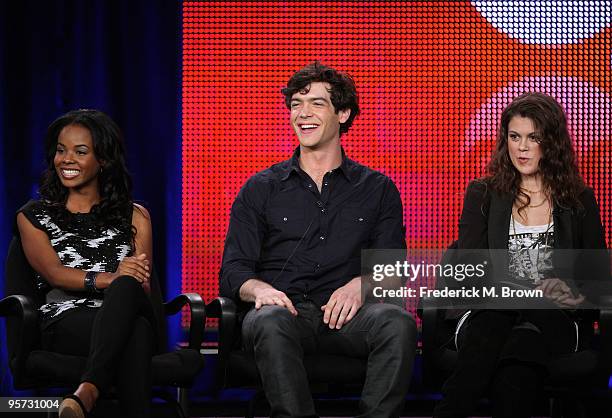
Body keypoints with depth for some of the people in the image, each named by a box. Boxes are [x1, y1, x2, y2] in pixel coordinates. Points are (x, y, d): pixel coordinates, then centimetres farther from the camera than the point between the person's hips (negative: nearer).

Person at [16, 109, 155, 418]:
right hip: (65, 322, -1)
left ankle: (88, 392, -58)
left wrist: (124, 284, -18)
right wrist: (108, 279, -21)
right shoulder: (33, 216, 20)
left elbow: (144, 287, 10)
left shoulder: (134, 216, 24)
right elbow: (54, 273, 0)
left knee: (126, 287, -41)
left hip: (128, 313, 1)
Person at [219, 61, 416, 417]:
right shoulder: (261, 189, 18)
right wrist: (259, 289, -15)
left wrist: (360, 284, -14)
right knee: (269, 321, -38)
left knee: (398, 322, -33)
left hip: (346, 316, 0)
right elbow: (233, 272, 10)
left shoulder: (378, 189, 19)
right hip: (285, 309, 0)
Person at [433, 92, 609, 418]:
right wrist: (535, 290, -11)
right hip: (488, 313, 0)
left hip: (552, 321, 0)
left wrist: (574, 295, -9)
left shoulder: (579, 201, 17)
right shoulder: (483, 195, 16)